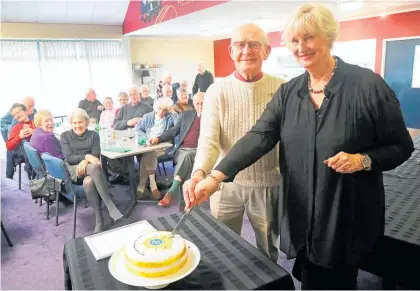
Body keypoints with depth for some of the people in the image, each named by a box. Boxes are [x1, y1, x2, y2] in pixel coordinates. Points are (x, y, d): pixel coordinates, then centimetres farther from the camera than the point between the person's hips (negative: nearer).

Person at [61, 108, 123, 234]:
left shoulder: (93, 135, 14)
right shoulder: (65, 136, 11)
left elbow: (96, 155, 1)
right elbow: (68, 158, -3)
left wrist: (85, 161, -21)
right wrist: (86, 156, -20)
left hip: (89, 169, 2)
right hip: (73, 170, -2)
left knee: (88, 181, -38)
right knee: (94, 167, -38)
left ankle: (99, 219, -34)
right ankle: (111, 207, -42)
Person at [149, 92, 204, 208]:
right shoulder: (186, 114, 19)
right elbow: (174, 131, 16)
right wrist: (158, 138, 1)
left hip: (199, 151, -2)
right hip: (182, 150, 2)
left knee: (186, 156, -36)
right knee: (185, 157, -33)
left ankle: (170, 192, -34)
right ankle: (185, 199, -33)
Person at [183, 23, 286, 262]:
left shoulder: (282, 89, -5)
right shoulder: (217, 91, -6)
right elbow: (209, 139, -14)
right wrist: (199, 173, -32)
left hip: (268, 184, 0)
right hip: (227, 183, 0)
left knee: (268, 249, 22)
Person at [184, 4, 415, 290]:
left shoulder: (368, 85, -11)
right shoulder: (288, 92, 1)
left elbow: (401, 146, -3)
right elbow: (259, 136, -11)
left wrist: (363, 160, -23)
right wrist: (214, 177, -23)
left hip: (348, 215, -3)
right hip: (303, 214, 4)